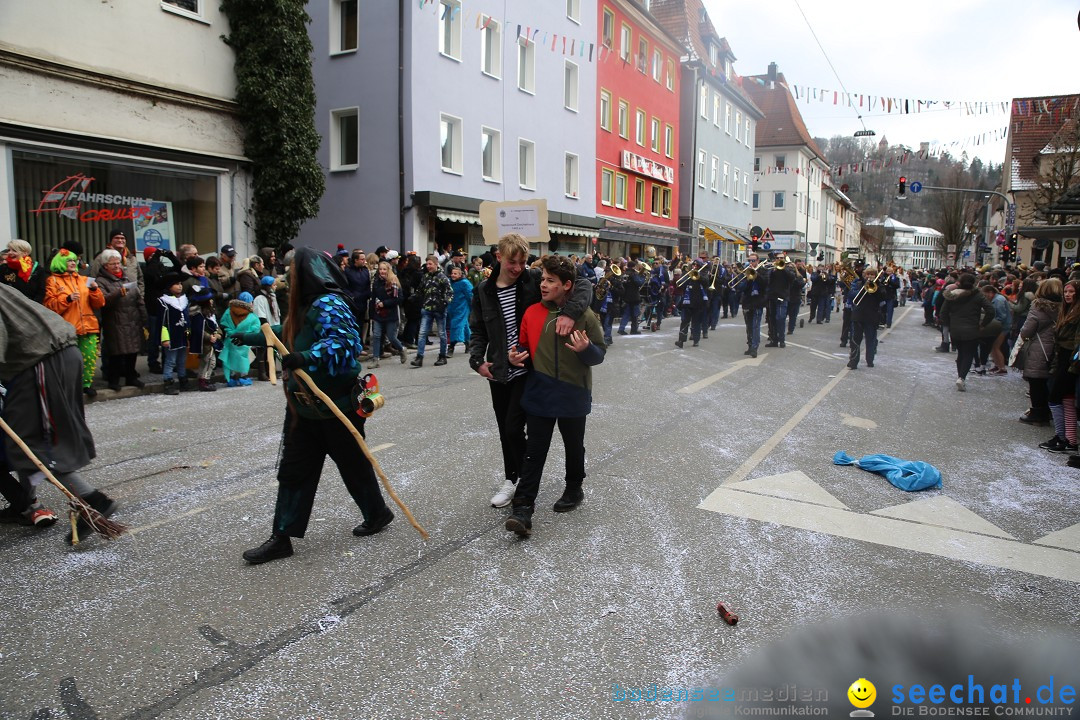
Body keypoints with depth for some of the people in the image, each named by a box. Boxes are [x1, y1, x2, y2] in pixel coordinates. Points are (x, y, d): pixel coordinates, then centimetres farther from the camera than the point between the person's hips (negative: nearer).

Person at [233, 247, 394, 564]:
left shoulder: (328, 304, -19)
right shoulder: (306, 305, 10)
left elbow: (345, 342, -34)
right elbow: (286, 334, 30)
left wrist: (308, 357, -46)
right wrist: (252, 338, 39)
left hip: (336, 407, -9)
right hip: (303, 405, 9)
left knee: (353, 464, 10)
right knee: (293, 470, 9)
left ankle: (377, 512, 34)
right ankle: (281, 538, 16)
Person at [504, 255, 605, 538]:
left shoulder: (585, 316, -8)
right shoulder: (532, 312, 0)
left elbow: (599, 356, -5)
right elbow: (525, 345, 13)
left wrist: (585, 349, -26)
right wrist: (516, 355, -8)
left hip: (573, 395, -1)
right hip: (539, 394, 2)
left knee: (574, 447, 18)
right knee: (534, 451, 0)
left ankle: (574, 490, 41)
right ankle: (523, 508, 0)